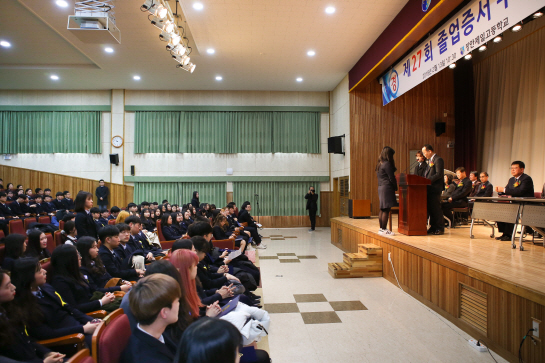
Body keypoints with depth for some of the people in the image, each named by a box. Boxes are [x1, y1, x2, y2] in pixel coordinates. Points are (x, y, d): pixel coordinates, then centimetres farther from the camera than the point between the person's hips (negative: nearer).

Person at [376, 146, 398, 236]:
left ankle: (381, 228, 16)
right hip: (387, 188, -9)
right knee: (386, 209, -7)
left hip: (381, 187, 9)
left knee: (382, 209, 12)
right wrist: (396, 188, -1)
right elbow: (391, 178, -12)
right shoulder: (387, 164, -12)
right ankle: (384, 229, -6)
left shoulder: (379, 164, 16)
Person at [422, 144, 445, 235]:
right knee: (430, 208, 11)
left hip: (435, 188, -9)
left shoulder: (438, 159, -10)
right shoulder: (431, 160, 19)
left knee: (436, 208, -5)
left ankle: (440, 228, 4)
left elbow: (439, 174, -19)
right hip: (430, 188, 10)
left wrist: (428, 180, -23)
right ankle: (433, 227, 18)